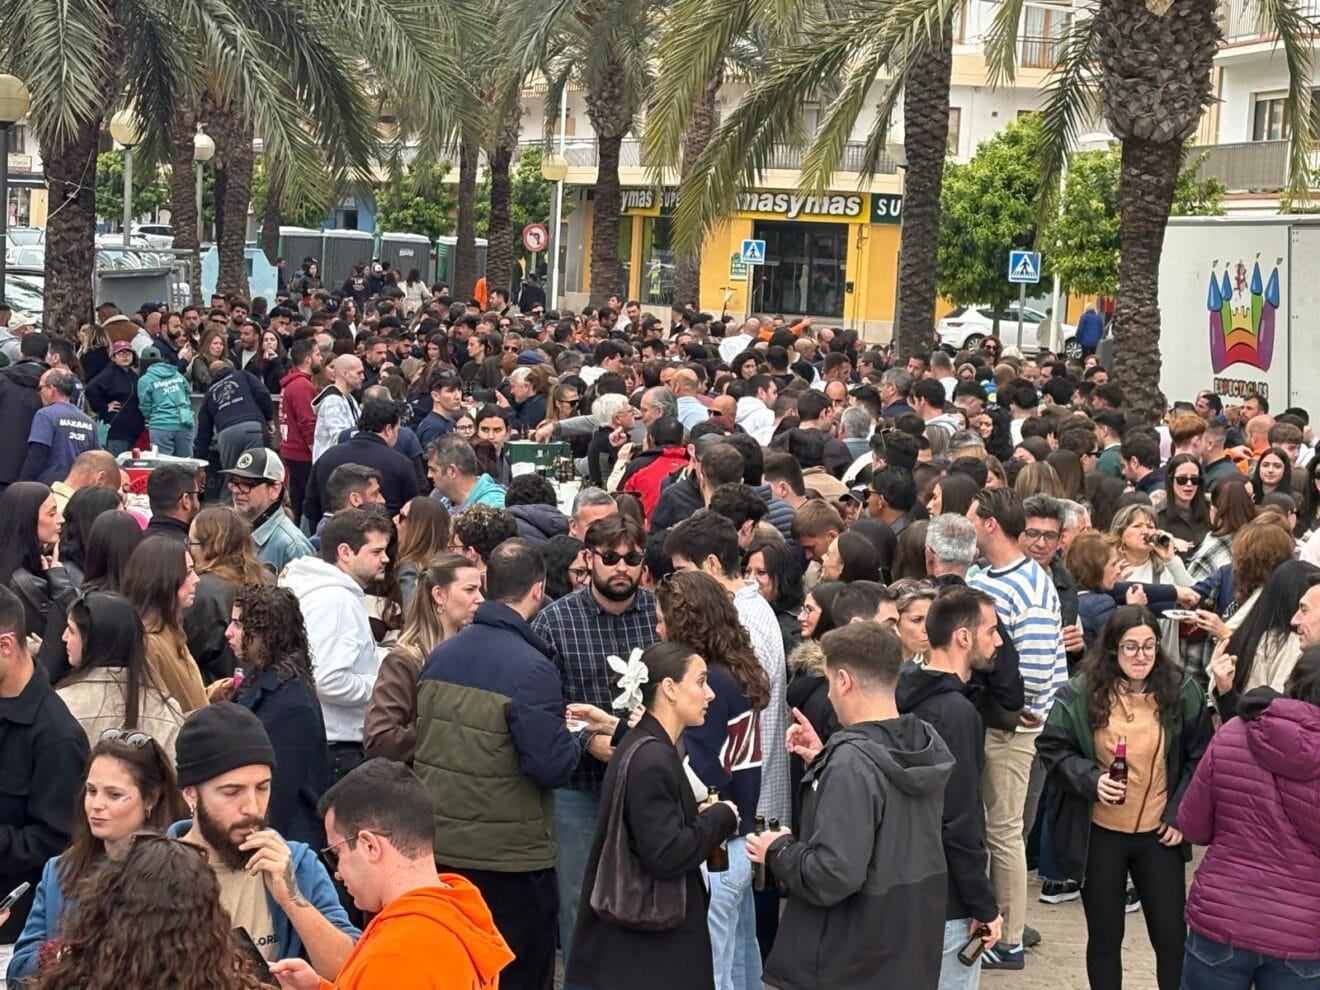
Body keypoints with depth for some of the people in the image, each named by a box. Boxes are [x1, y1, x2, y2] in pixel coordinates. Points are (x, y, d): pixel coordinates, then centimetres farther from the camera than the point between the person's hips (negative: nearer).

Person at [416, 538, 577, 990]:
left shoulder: (440, 656, 3)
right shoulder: (530, 668, -19)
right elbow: (553, 766, -22)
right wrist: (580, 736, -1)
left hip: (441, 847, 7)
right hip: (511, 857, -7)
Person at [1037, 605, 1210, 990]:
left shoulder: (1182, 691, -5)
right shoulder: (1080, 692, -9)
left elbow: (1200, 759, 4)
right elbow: (1052, 748, -1)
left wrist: (1180, 814, -3)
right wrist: (1090, 778, -18)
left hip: (1158, 834, 0)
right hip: (1099, 833, 0)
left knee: (1171, 936, 5)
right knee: (1105, 936, 13)